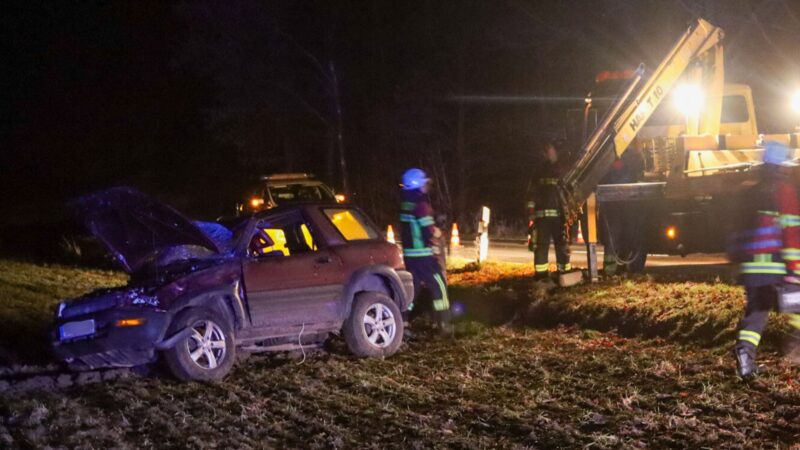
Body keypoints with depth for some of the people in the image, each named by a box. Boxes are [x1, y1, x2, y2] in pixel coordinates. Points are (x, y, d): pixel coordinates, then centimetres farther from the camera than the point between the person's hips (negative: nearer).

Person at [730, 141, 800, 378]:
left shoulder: (751, 193, 16)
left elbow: (742, 228, 22)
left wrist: (738, 259, 31)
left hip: (751, 265, 6)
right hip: (778, 264, -5)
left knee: (756, 309, 6)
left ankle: (744, 349, -13)